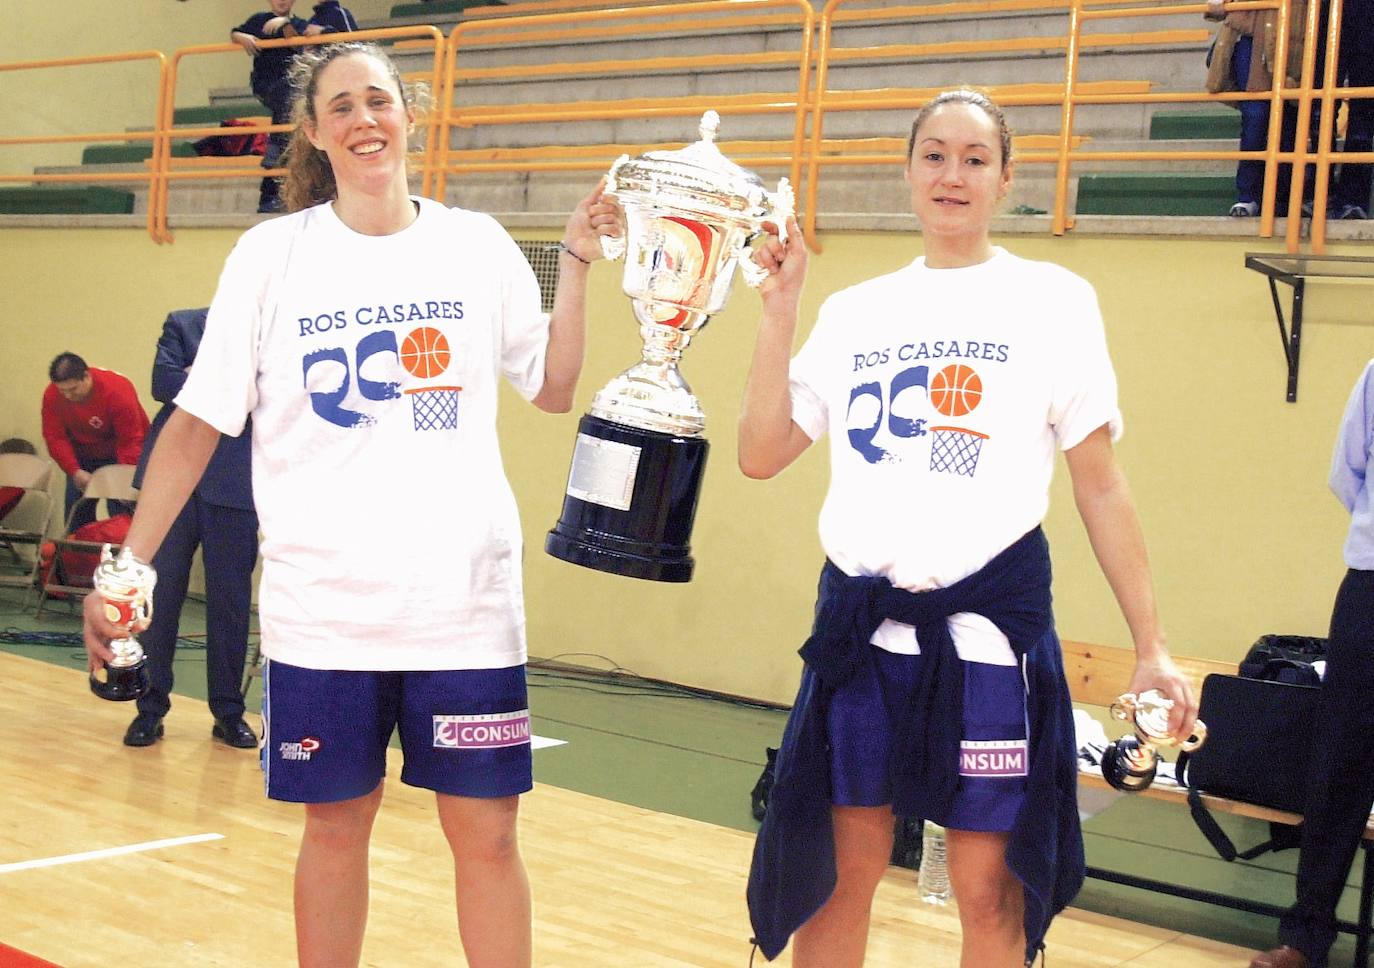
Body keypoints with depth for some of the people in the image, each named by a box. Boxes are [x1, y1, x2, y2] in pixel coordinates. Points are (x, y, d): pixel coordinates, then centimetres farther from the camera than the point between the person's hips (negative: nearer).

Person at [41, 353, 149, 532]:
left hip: (120, 454, -4)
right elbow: (55, 437, -14)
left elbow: (131, 441, -26)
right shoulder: (52, 395, -17)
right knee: (75, 511, 1)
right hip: (83, 456, 4)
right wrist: (75, 472, -25)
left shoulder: (118, 390, -29)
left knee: (120, 512, -13)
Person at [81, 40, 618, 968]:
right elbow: (198, 422, 2)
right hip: (320, 607, 0)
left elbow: (555, 389, 10)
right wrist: (128, 567, -3)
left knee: (487, 834, 2)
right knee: (335, 827, 9)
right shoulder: (272, 254, 1)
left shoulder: (478, 245, 4)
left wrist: (577, 265, 1)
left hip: (466, 604, 1)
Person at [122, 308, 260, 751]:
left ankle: (228, 712, 15)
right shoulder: (182, 324, 9)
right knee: (160, 594, 2)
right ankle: (151, 707, 12)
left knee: (230, 601, 4)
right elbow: (162, 382, -6)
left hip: (233, 485, 0)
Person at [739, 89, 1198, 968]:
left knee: (990, 891, 2)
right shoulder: (856, 311, 11)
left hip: (989, 622, -3)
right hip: (861, 622, 3)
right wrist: (780, 309, 3)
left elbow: (1102, 488, 2)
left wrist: (1153, 649, -2)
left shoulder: (1054, 301, 2)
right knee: (838, 874, 7)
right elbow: (761, 456, 6)